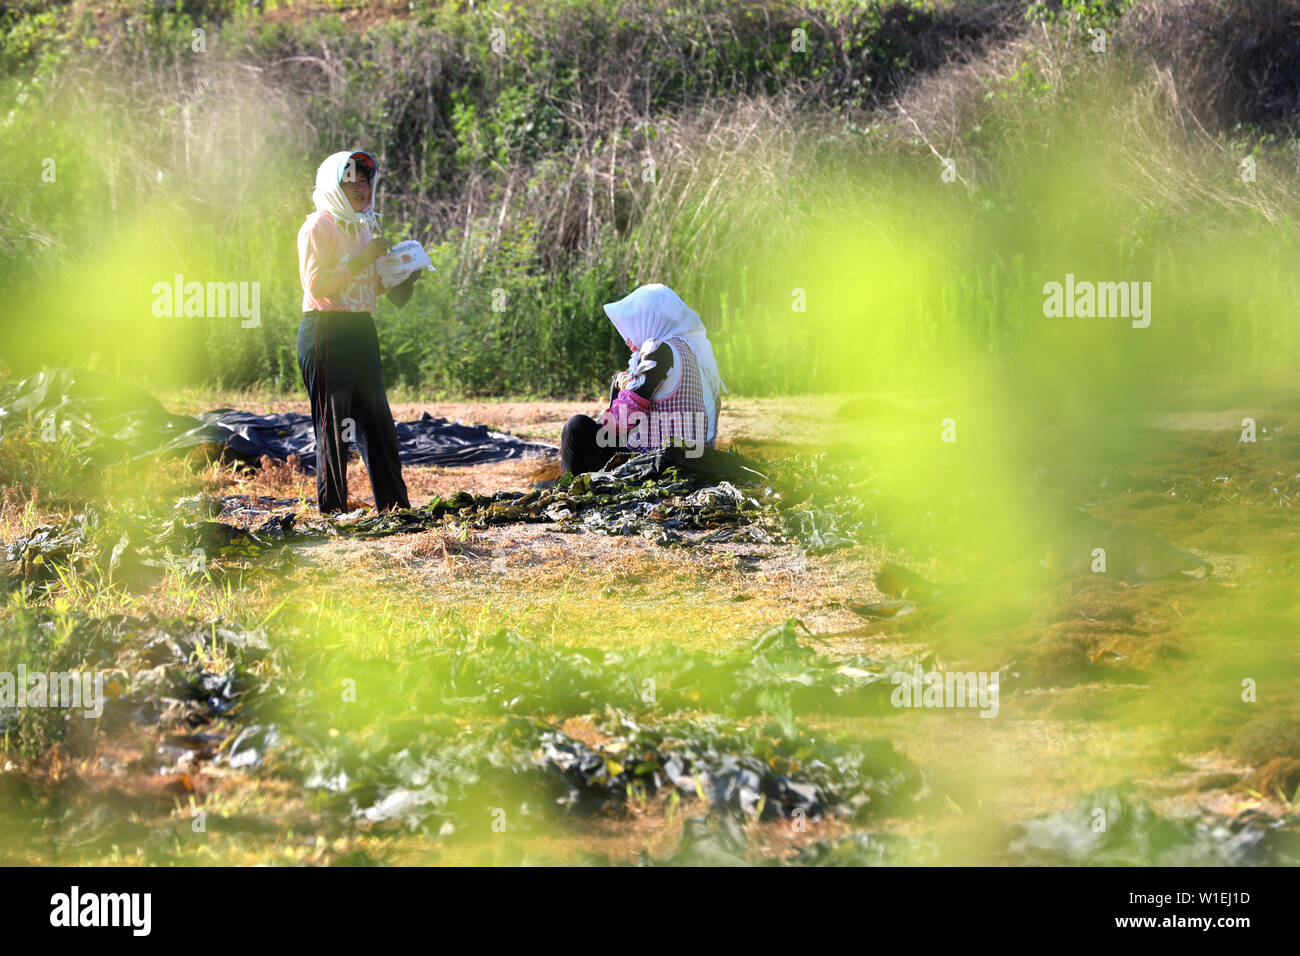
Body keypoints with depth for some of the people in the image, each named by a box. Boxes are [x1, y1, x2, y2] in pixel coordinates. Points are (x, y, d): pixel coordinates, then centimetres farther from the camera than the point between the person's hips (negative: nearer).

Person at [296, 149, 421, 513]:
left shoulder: (364, 226, 18)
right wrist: (361, 260, -18)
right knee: (332, 423, -6)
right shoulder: (319, 227, -7)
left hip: (361, 330, 8)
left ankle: (394, 506, 13)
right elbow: (317, 284, -17)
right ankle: (331, 510, -3)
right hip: (326, 330, -8)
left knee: (377, 420, 9)